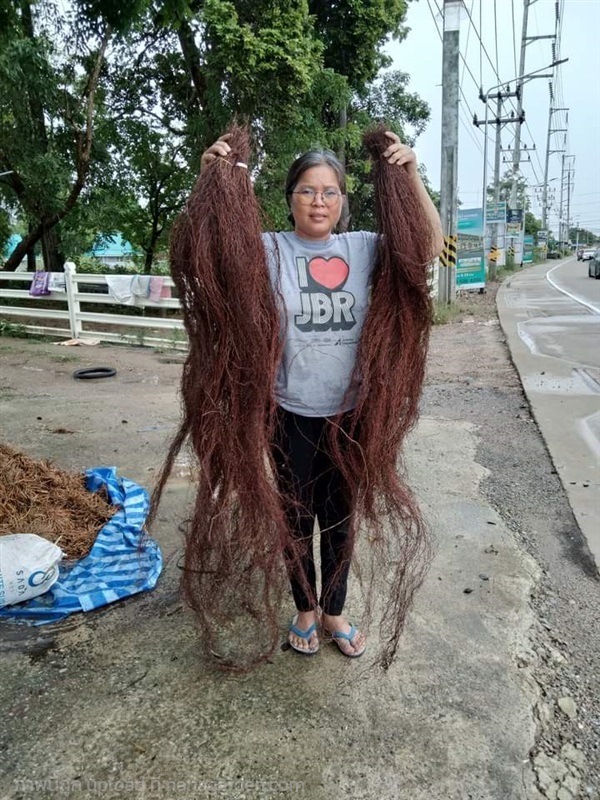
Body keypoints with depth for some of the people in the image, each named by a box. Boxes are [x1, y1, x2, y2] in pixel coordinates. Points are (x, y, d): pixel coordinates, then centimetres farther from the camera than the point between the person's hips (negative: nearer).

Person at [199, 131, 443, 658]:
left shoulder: (362, 248, 1)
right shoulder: (269, 250, -5)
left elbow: (431, 245, -4)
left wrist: (412, 176, -14)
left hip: (350, 411, 2)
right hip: (292, 414, -2)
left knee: (340, 516, 17)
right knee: (297, 516, 16)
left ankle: (334, 611, 40)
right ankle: (306, 608, 40)